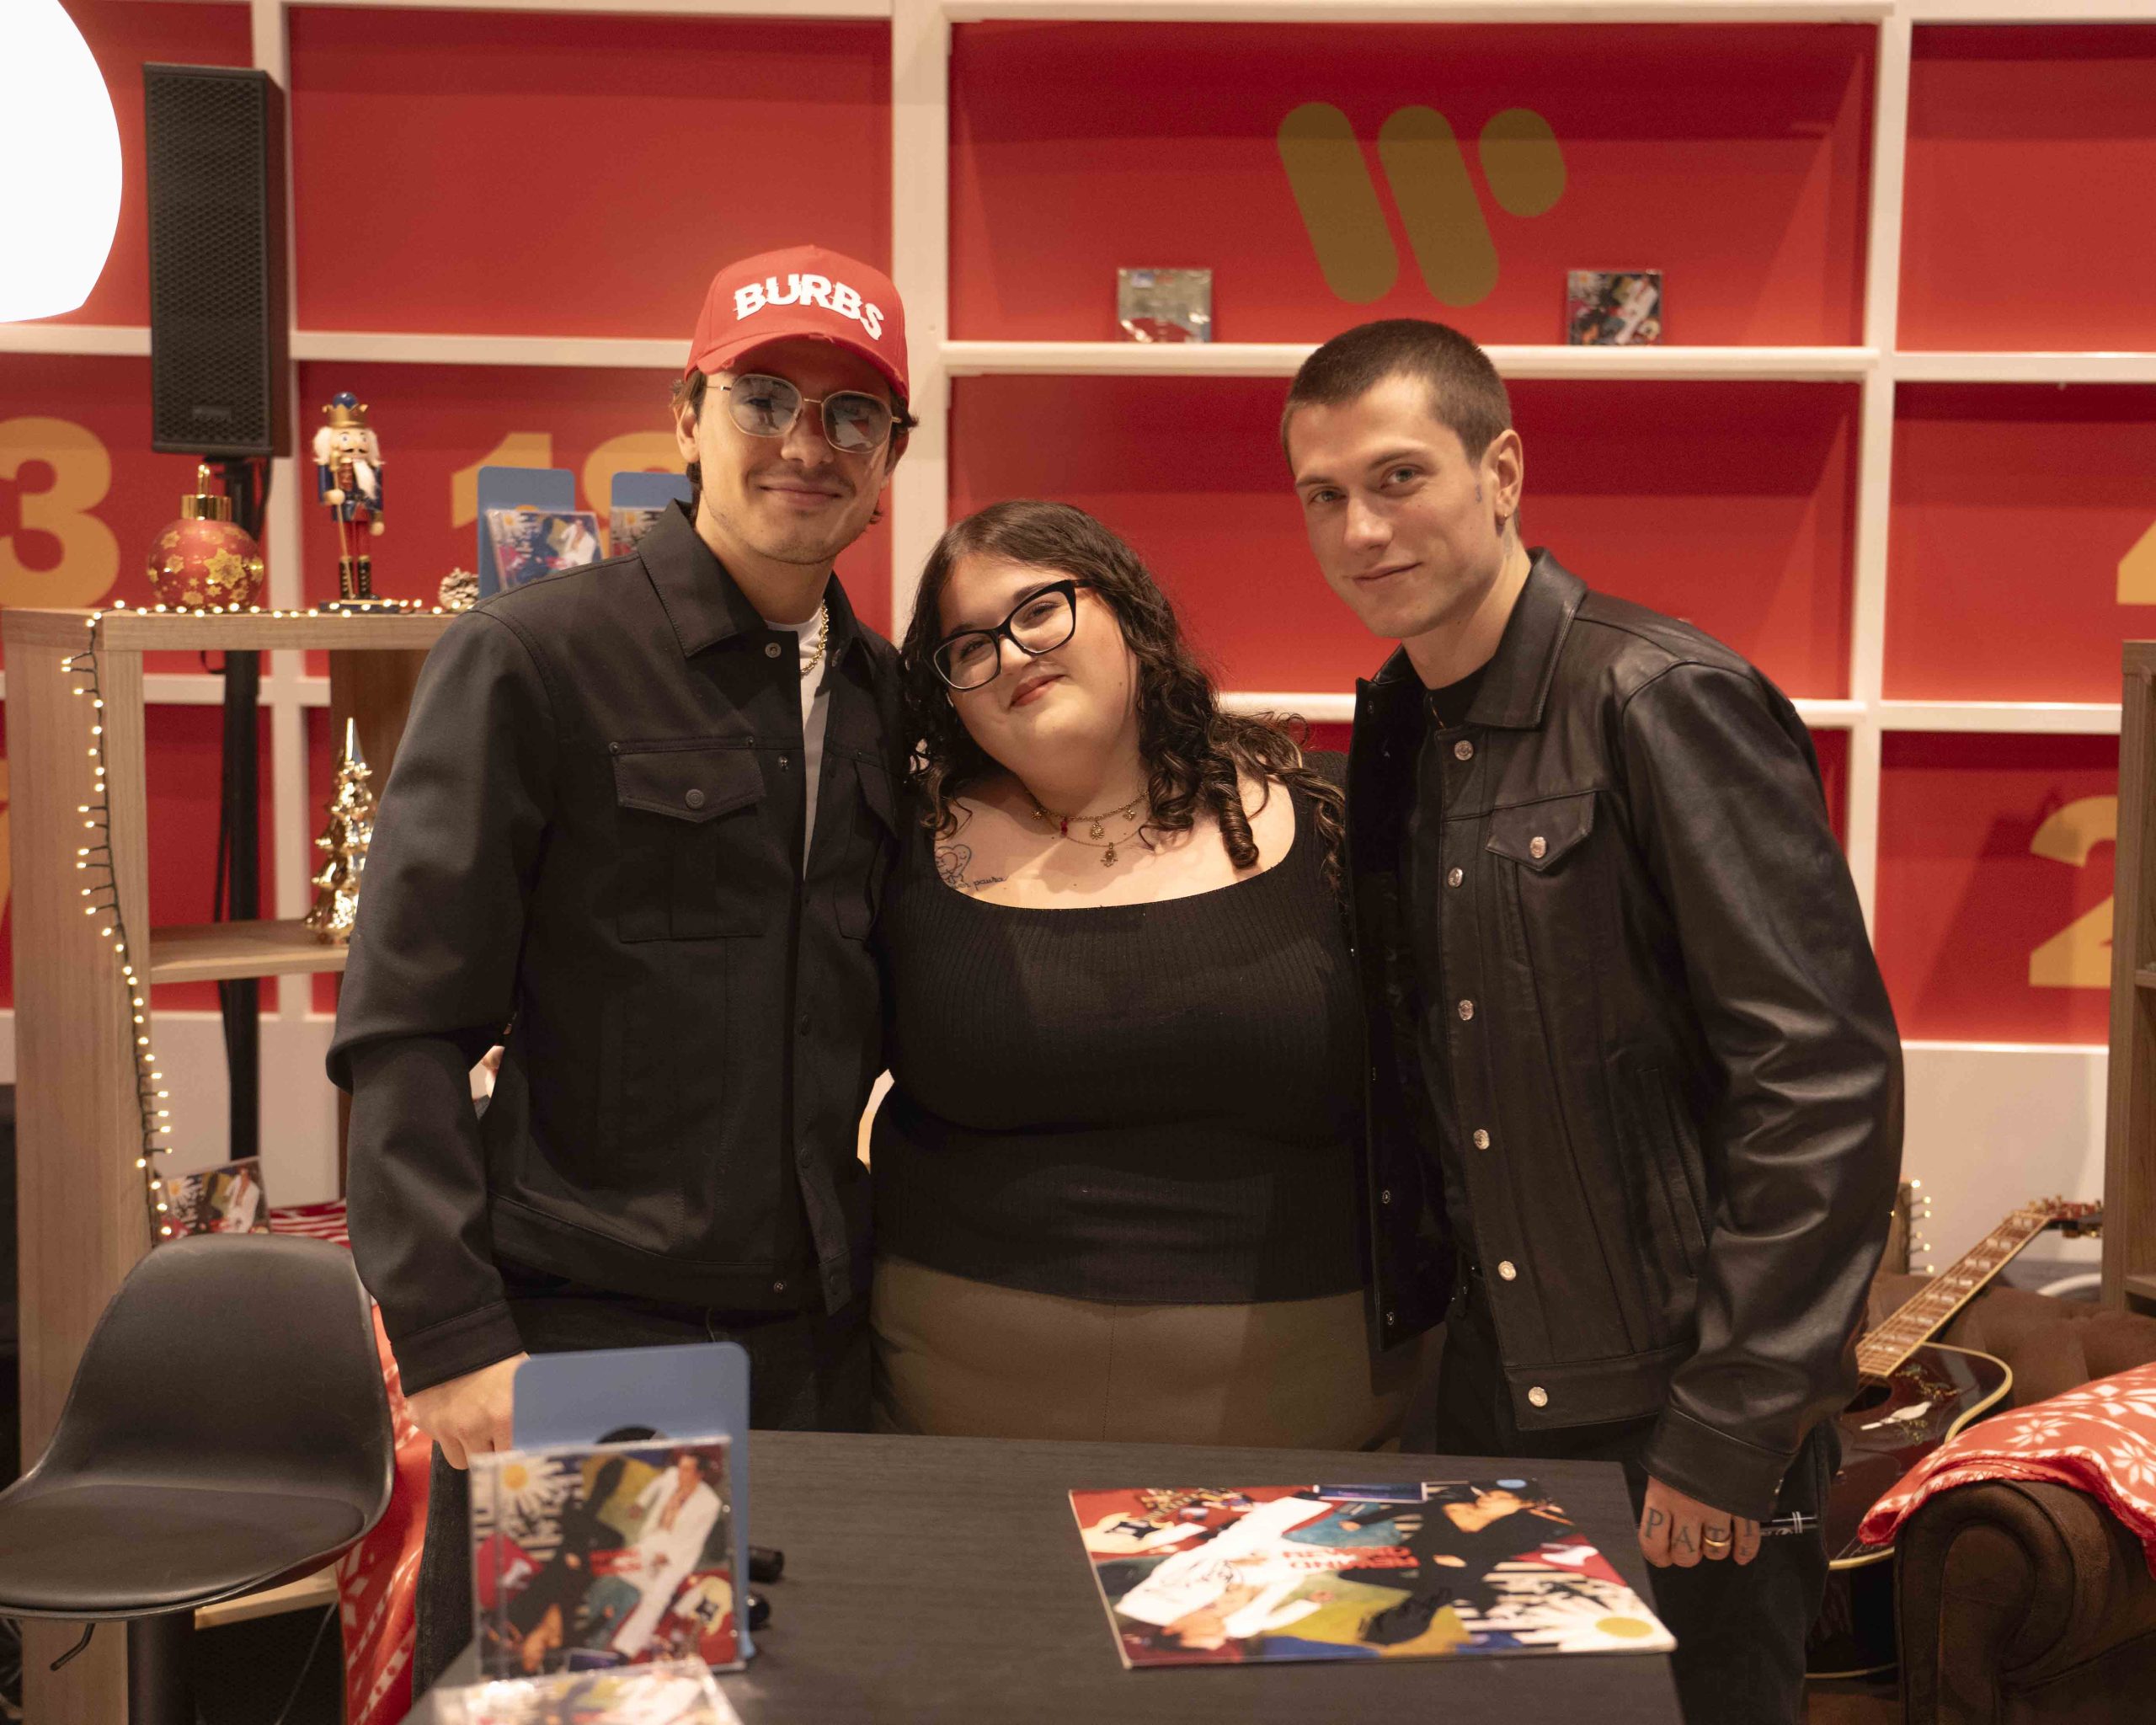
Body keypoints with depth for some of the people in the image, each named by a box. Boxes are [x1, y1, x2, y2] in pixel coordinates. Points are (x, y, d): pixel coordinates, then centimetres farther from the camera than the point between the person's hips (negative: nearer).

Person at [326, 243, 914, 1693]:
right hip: (575, 1338, -5)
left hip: (819, 1339, 5)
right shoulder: (532, 658, -8)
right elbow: (404, 1028, -11)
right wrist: (449, 1335, -15)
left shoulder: (883, 693, 8)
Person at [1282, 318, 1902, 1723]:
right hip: (1489, 1400, 7)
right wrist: (1409, 1318, 8)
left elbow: (1827, 1076, -19)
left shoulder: (1662, 699, -16)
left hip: (1673, 1415, -6)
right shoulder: (1397, 726, 7)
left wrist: (1731, 1431, -18)